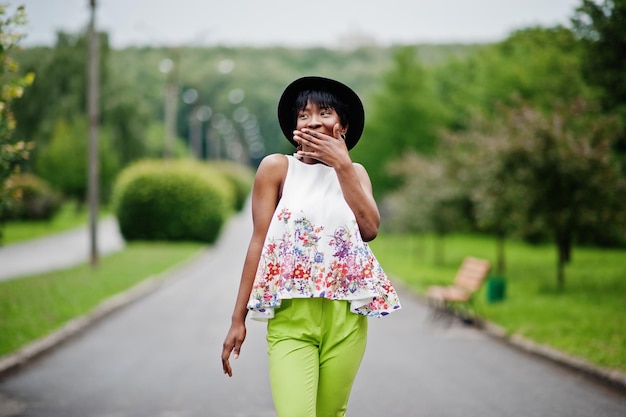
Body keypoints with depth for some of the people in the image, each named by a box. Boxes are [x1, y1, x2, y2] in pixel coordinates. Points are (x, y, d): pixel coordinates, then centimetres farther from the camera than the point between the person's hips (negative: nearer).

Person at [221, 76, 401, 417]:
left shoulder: (355, 172, 13)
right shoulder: (277, 168, 2)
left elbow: (370, 229, -4)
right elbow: (258, 241, -1)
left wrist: (342, 165, -6)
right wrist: (238, 318, -3)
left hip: (345, 316, 3)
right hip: (291, 315, -3)